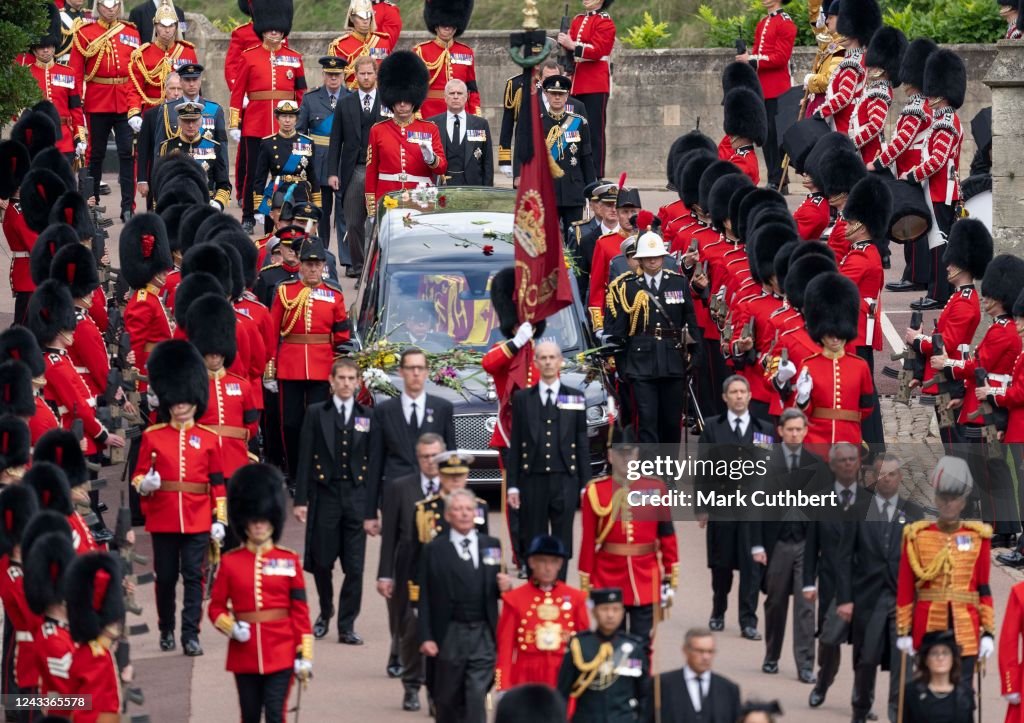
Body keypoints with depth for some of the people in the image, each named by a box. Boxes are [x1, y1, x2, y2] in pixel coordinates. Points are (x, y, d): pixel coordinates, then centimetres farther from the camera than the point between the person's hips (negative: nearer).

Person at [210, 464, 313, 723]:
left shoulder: (289, 561, 2)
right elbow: (216, 607, 6)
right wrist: (230, 628, -15)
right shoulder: (230, 563, 3)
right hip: (245, 655, 2)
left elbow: (301, 611, 1)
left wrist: (305, 656, -3)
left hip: (280, 654, -1)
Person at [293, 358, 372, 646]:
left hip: (357, 496, 0)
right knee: (321, 563, 6)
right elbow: (305, 459, 2)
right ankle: (325, 614, 30)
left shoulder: (368, 416, 7)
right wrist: (301, 500, -3)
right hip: (324, 496, 0)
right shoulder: (316, 414, 4)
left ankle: (346, 627, 4)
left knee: (354, 568, -3)